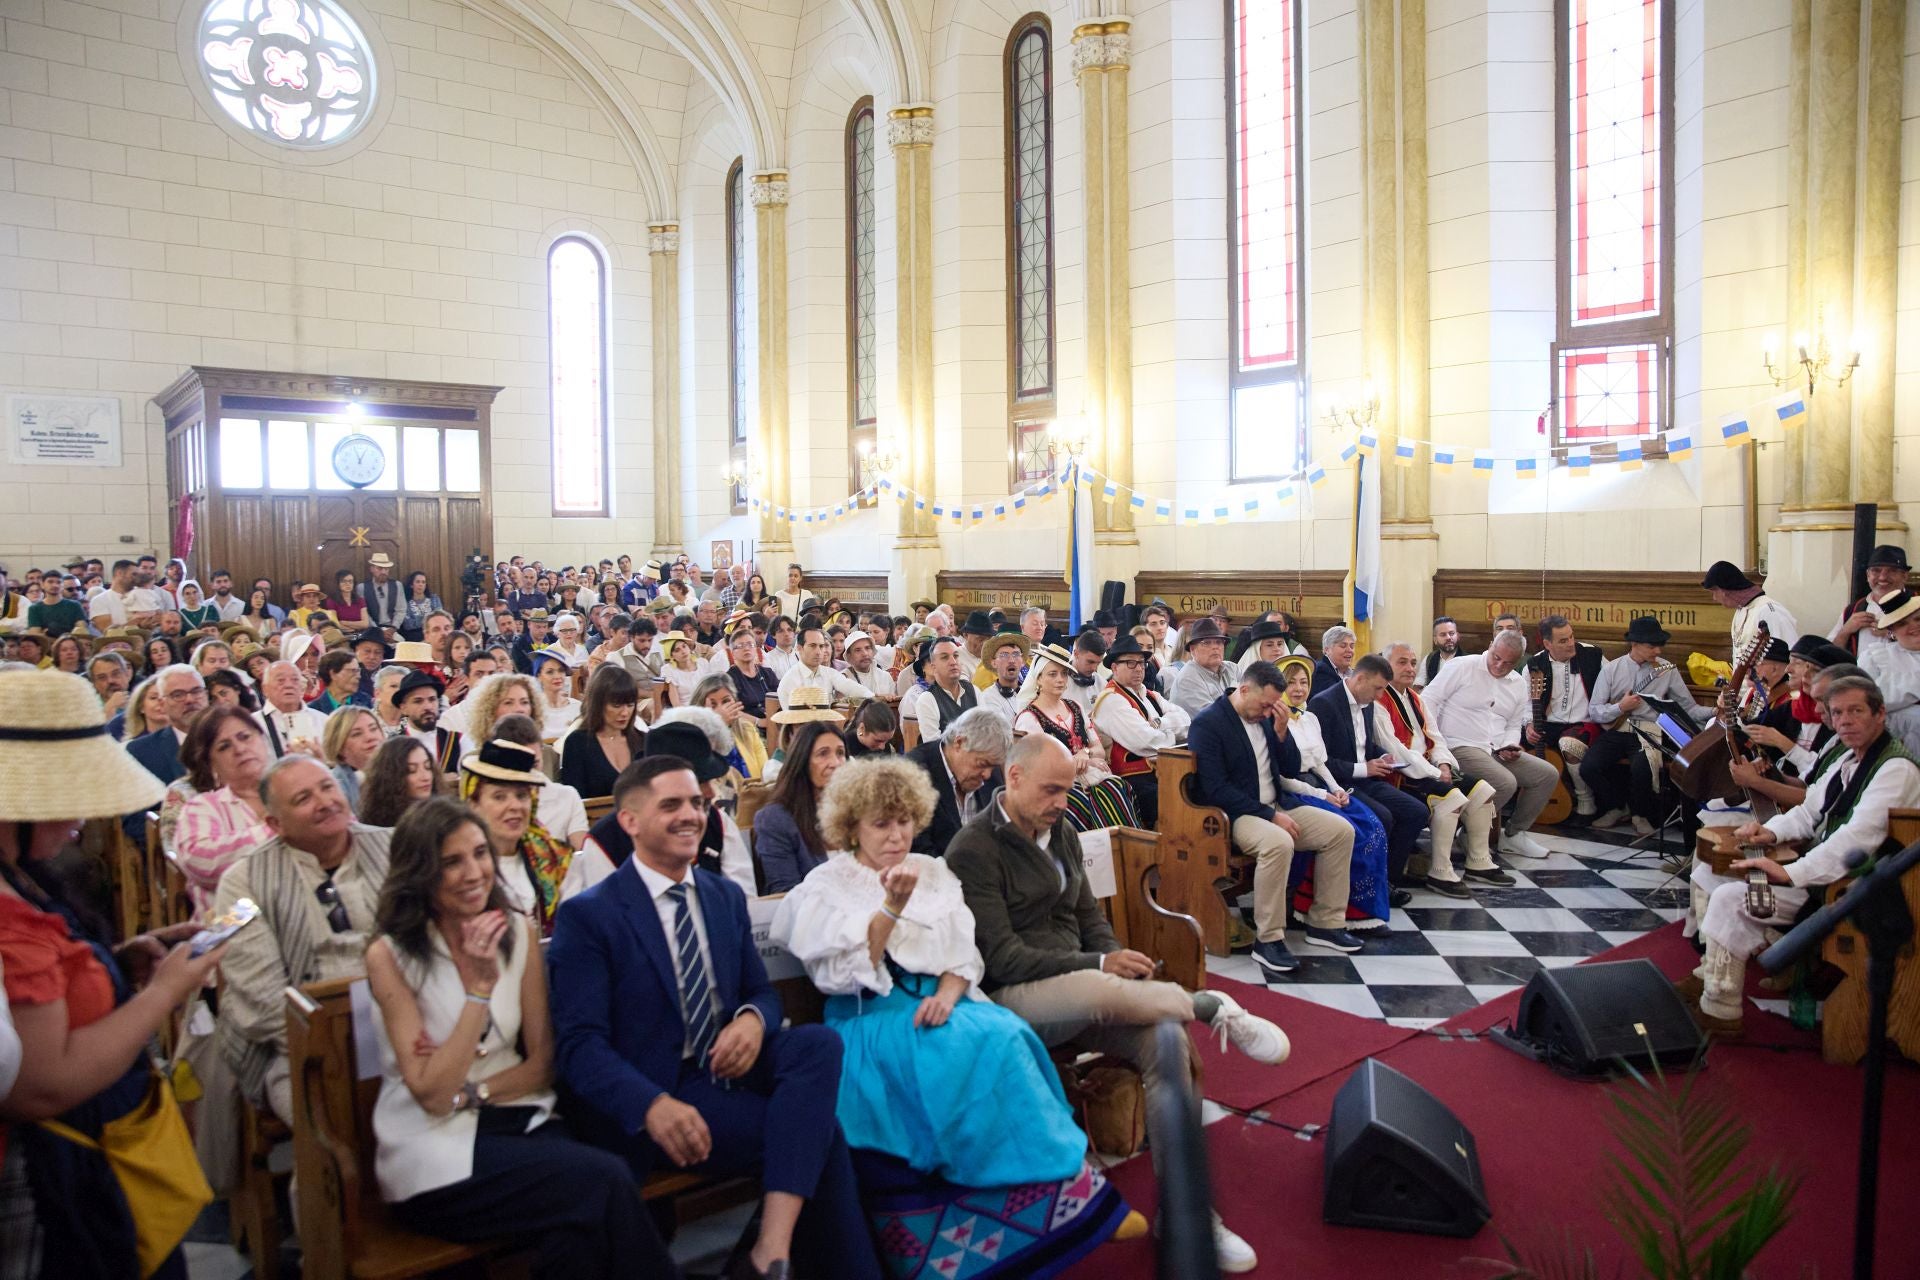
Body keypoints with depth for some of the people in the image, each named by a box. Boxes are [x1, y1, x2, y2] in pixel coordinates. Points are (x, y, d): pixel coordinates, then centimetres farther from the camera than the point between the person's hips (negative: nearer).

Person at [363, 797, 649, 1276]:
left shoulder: (518, 933, 3)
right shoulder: (390, 956, -7)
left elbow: (543, 1062, 6)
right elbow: (432, 1094, -12)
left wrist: (471, 1090, -11)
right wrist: (481, 985, -20)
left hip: (517, 1120, 3)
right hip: (433, 1149, -3)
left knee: (583, 1227, -29)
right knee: (603, 1180, -25)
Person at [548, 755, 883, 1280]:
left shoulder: (727, 897, 12)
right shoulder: (587, 915, -6)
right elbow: (579, 1043, -12)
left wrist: (753, 1019, -13)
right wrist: (653, 1105, -30)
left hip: (728, 1069, 6)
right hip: (648, 1092, -5)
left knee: (820, 1042, -27)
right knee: (816, 1128, -24)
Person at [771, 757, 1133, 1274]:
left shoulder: (934, 873, 16)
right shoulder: (827, 886, 4)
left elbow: (965, 953, 11)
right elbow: (843, 974, -8)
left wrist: (948, 993, -12)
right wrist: (892, 906, -19)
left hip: (941, 1000, 4)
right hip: (874, 1013, -4)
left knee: (1008, 1034, -29)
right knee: (971, 1050, -32)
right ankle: (1064, 1185, -22)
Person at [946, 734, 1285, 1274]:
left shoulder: (1061, 831, 13)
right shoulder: (972, 850, -11)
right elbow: (1001, 957, -16)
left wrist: (1123, 963, -5)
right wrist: (1101, 967, -21)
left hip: (1084, 993, 7)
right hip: (1010, 999, -7)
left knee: (1165, 1038, -20)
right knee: (1098, 990, -38)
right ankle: (1215, 1008, -10)